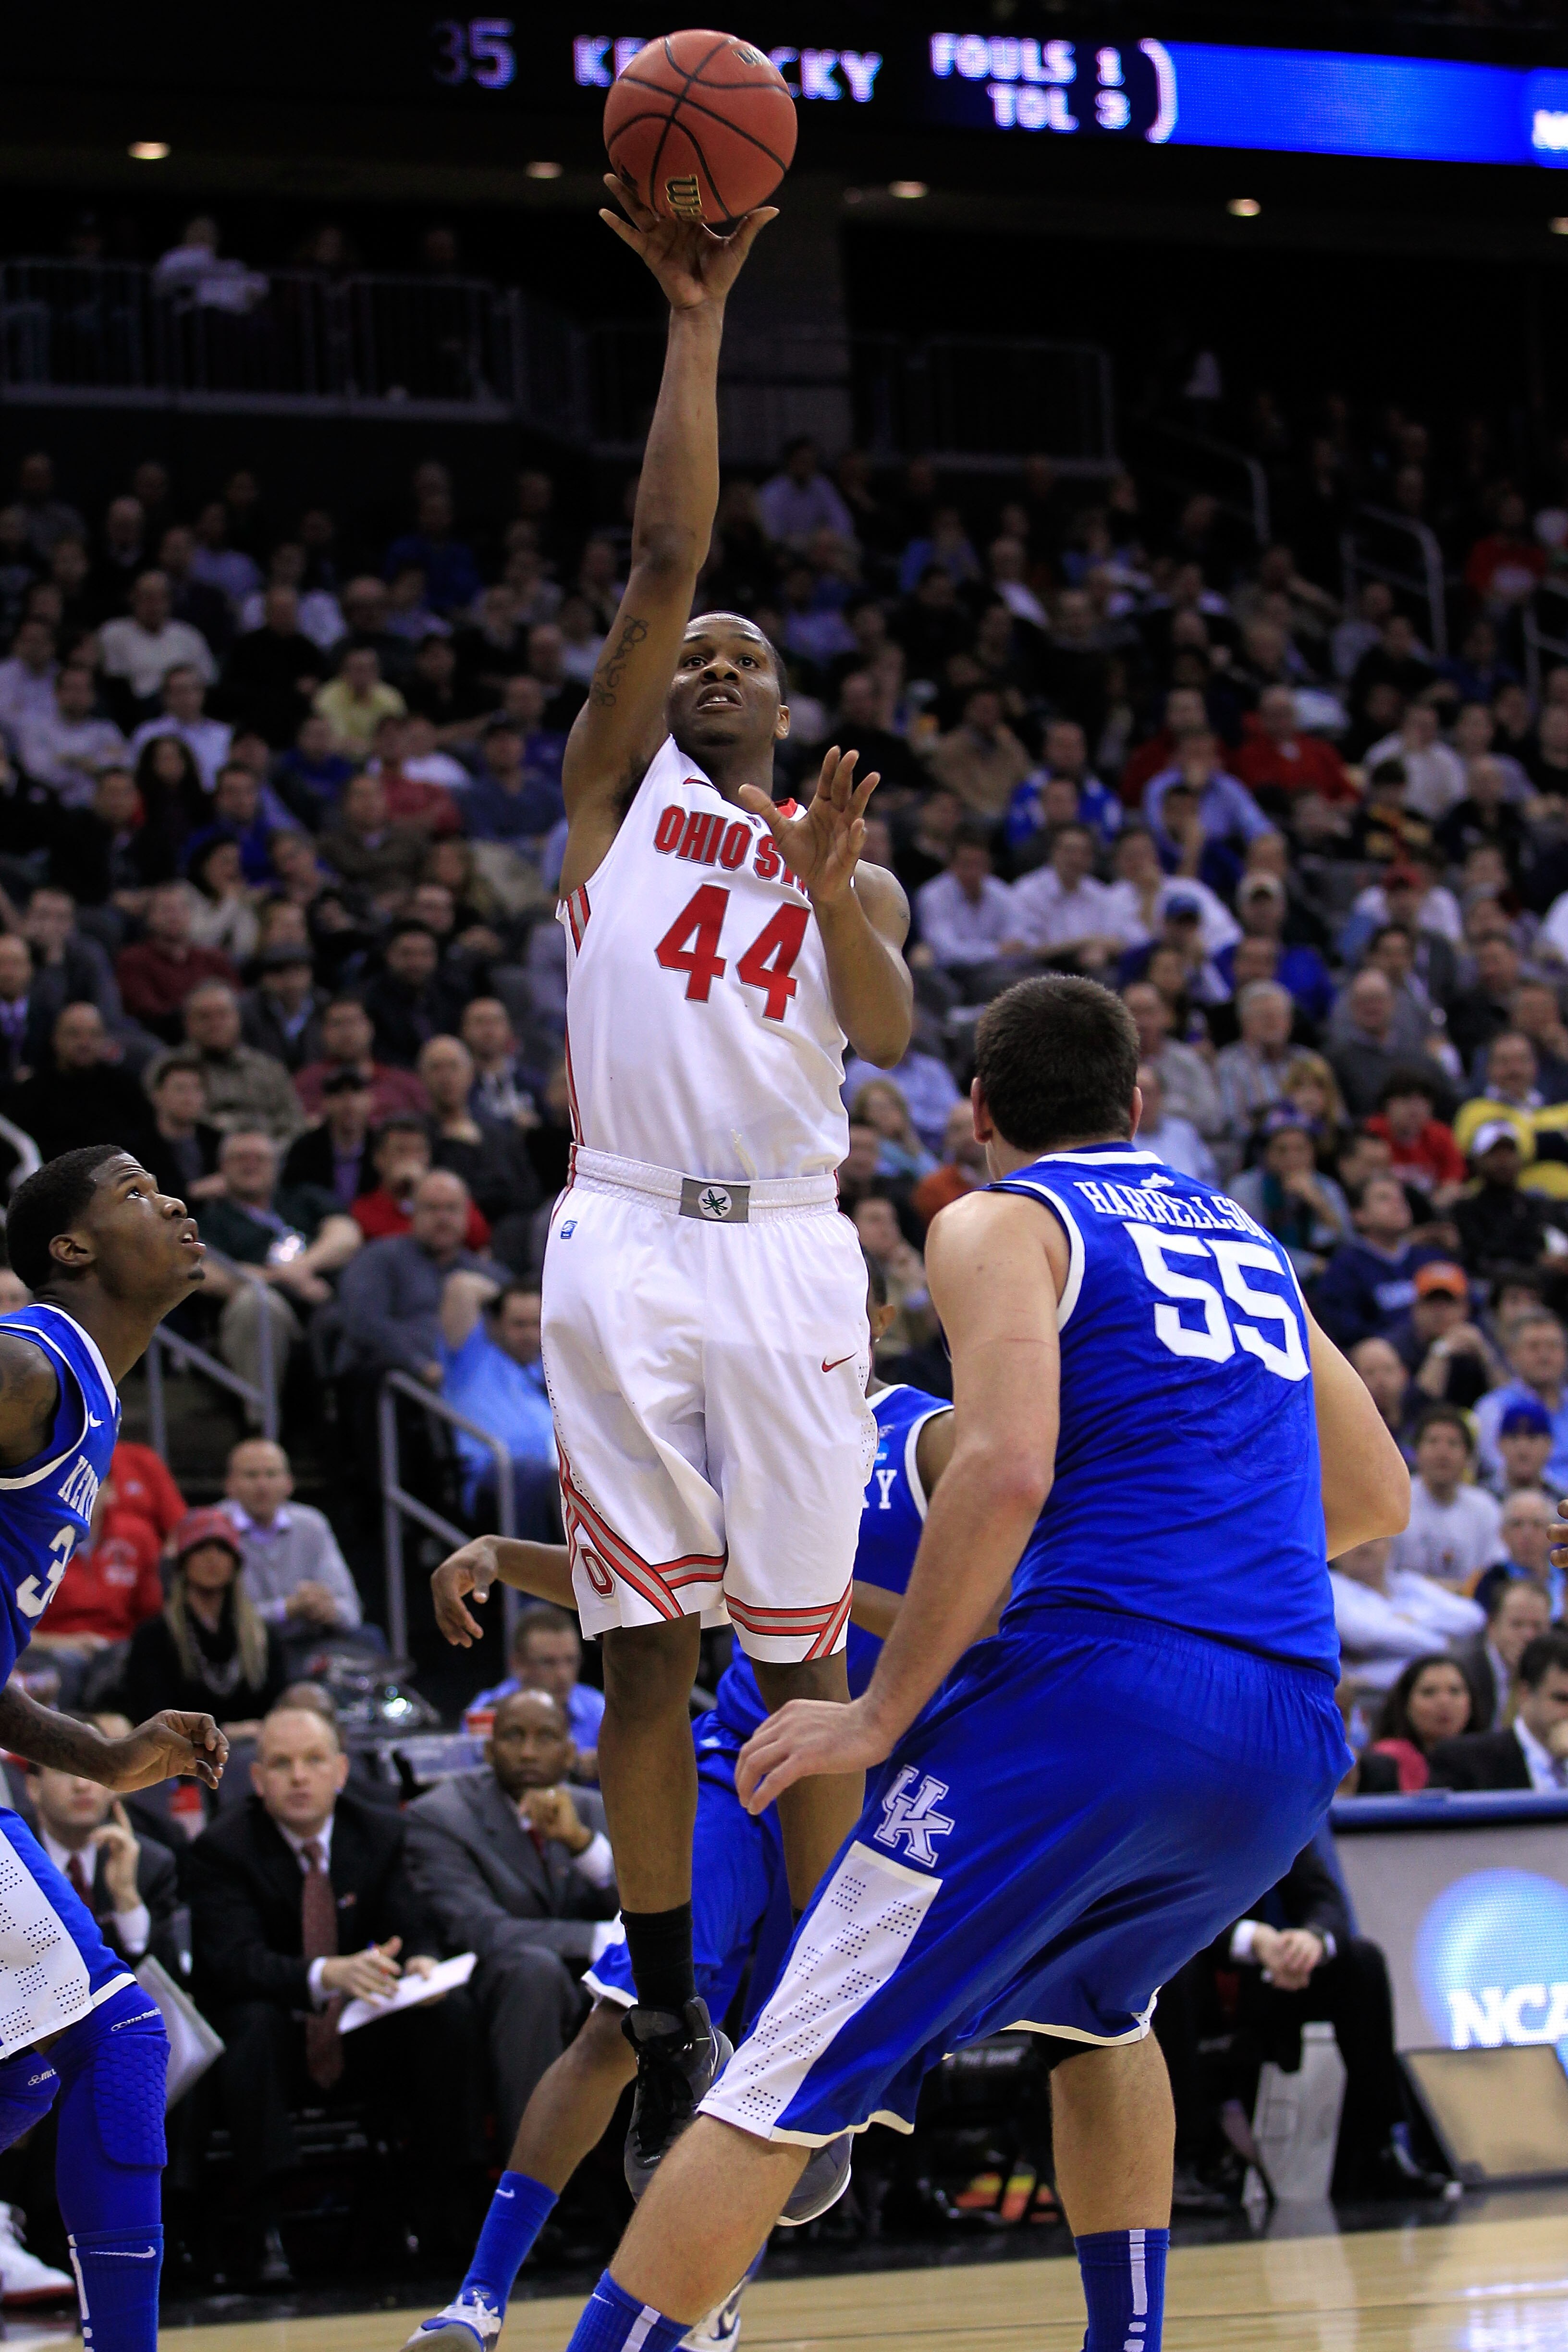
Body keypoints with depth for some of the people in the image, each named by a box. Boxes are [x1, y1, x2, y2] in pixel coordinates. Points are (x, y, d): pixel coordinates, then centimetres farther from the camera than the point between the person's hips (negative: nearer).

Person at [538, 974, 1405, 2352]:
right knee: (1096, 2002, 35)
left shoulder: (1002, 1223, 5)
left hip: (1101, 1686, -6)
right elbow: (1377, 1498, 32)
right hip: (1291, 1745, 6)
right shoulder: (1245, 1240, 25)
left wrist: (885, 1710, -8)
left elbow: (1008, 1471, -13)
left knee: (789, 2081, -4)